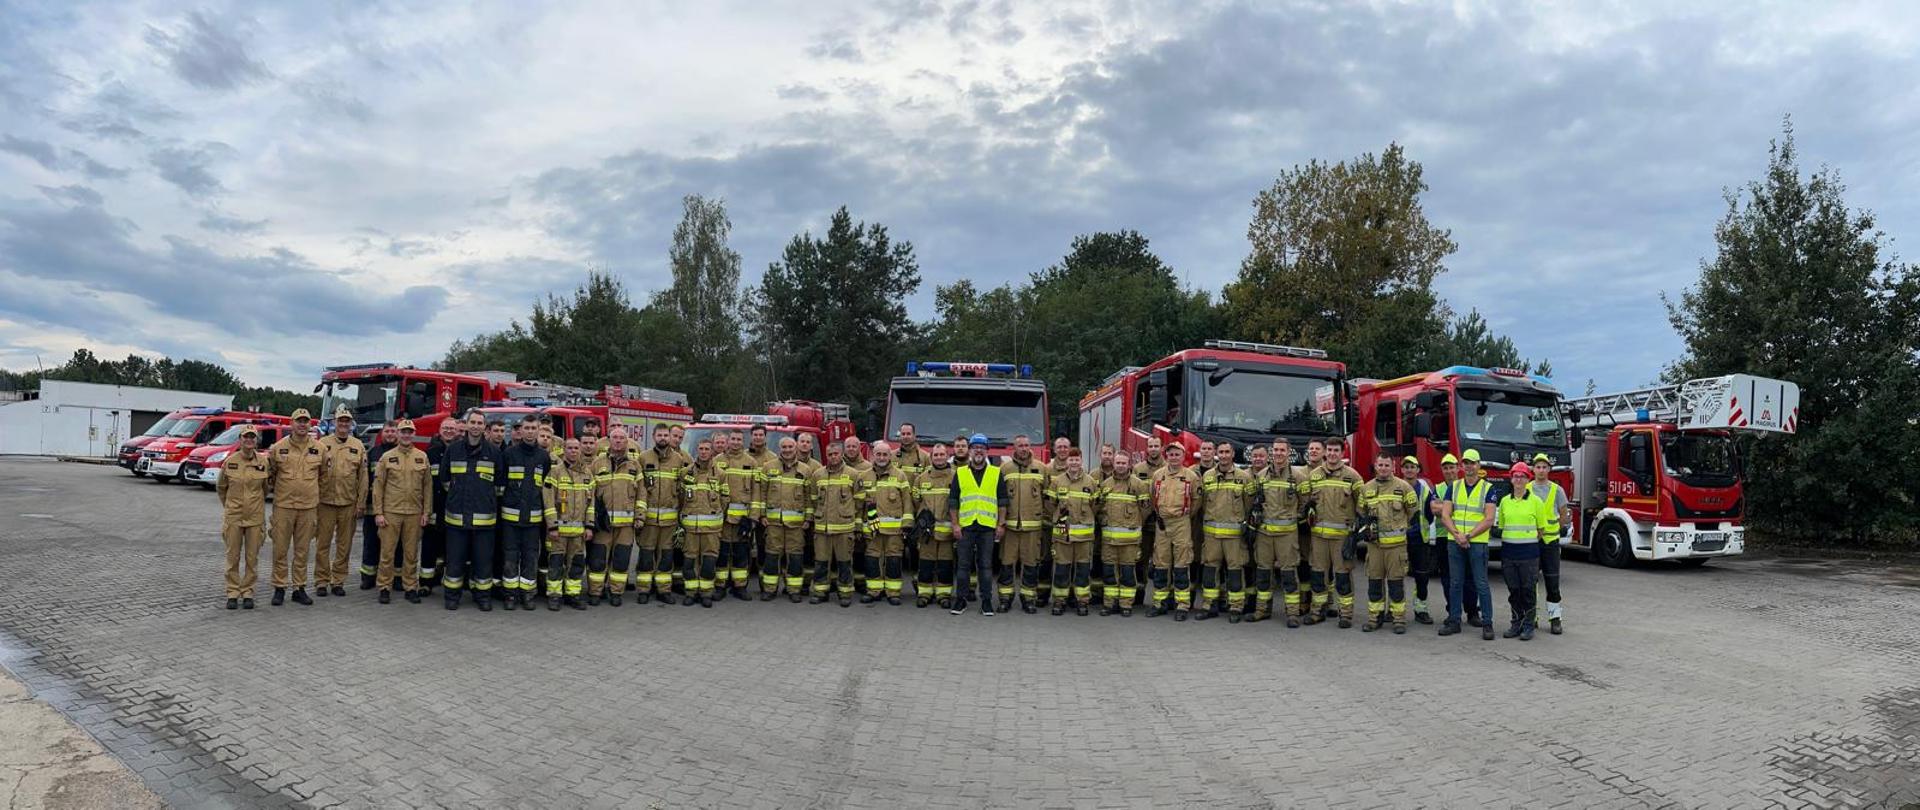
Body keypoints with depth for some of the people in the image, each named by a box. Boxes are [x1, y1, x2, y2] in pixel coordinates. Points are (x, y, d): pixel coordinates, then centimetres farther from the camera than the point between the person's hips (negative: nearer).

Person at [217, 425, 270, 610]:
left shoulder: (263, 462, -3)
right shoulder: (230, 461, -4)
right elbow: (220, 487, 12)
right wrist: (229, 505, 17)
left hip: (255, 516, 0)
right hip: (233, 516, 0)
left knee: (252, 557, 5)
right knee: (233, 556, 5)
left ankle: (247, 592, 15)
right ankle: (232, 593, 13)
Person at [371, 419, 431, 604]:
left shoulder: (422, 457, 6)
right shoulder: (387, 457, 2)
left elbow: (428, 486, 7)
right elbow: (378, 486, 1)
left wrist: (426, 512, 2)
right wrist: (378, 512, -5)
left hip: (414, 513, 1)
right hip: (390, 512, -1)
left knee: (411, 553, 7)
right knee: (387, 552, 3)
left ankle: (411, 587, 15)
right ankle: (385, 587, 12)